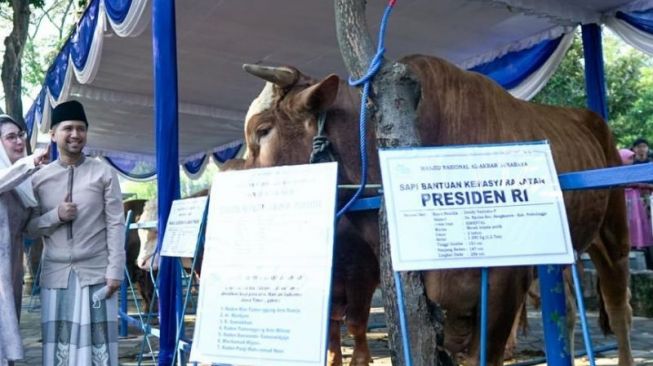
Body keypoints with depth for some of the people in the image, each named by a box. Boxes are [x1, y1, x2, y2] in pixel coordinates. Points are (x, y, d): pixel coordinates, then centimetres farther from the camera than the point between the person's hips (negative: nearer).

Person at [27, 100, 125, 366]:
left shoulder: (104, 173, 0)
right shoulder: (39, 179, 7)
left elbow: (115, 224, -3)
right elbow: (30, 228, 9)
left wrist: (115, 271, -9)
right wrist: (56, 216, -11)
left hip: (95, 273, -2)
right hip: (56, 274, 2)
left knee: (97, 343, 3)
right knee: (58, 343, 7)